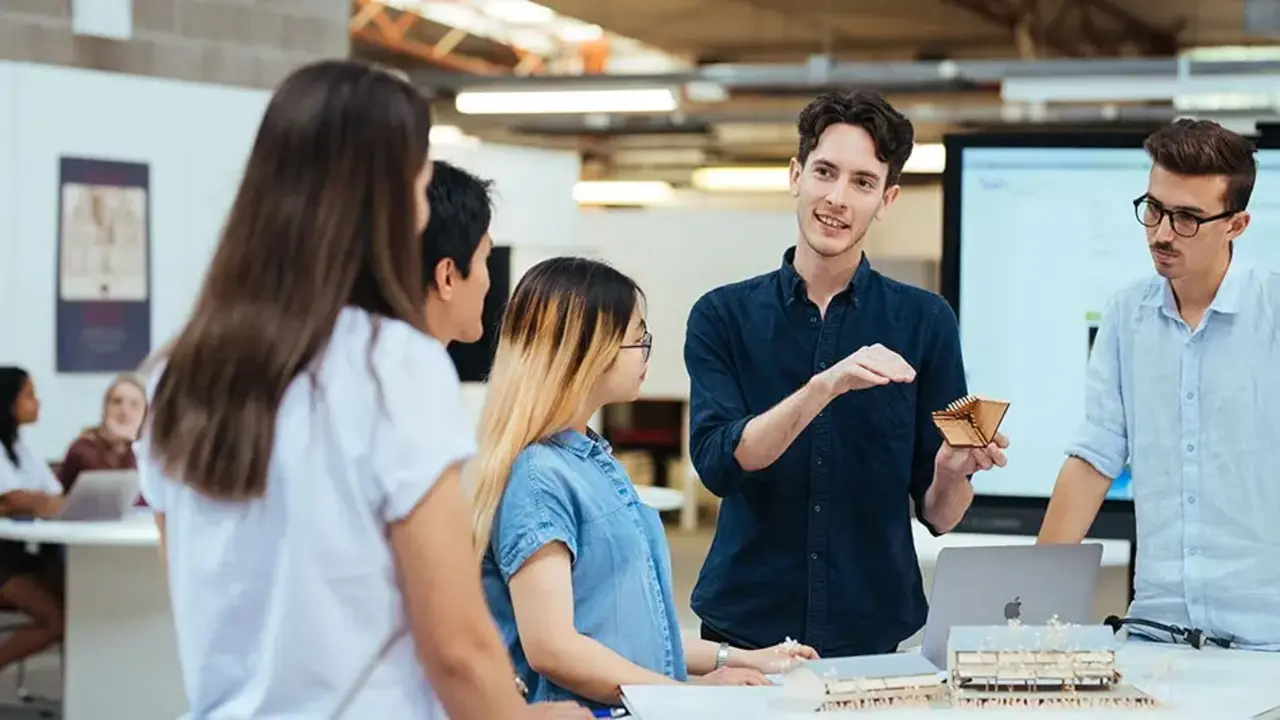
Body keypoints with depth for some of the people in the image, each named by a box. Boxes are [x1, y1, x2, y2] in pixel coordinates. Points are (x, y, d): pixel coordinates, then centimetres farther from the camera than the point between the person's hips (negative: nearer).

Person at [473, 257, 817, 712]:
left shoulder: (597, 460, 16)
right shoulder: (538, 476, -12)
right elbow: (551, 647, -17)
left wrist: (728, 660, 15)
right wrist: (689, 691, -11)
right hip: (580, 709, -8)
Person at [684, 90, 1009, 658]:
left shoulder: (924, 321, 1)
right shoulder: (723, 315, 1)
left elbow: (939, 515, 3)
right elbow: (718, 462, -13)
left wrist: (953, 470, -18)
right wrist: (825, 387, -25)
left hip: (875, 632, 0)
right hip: (745, 630, 0)